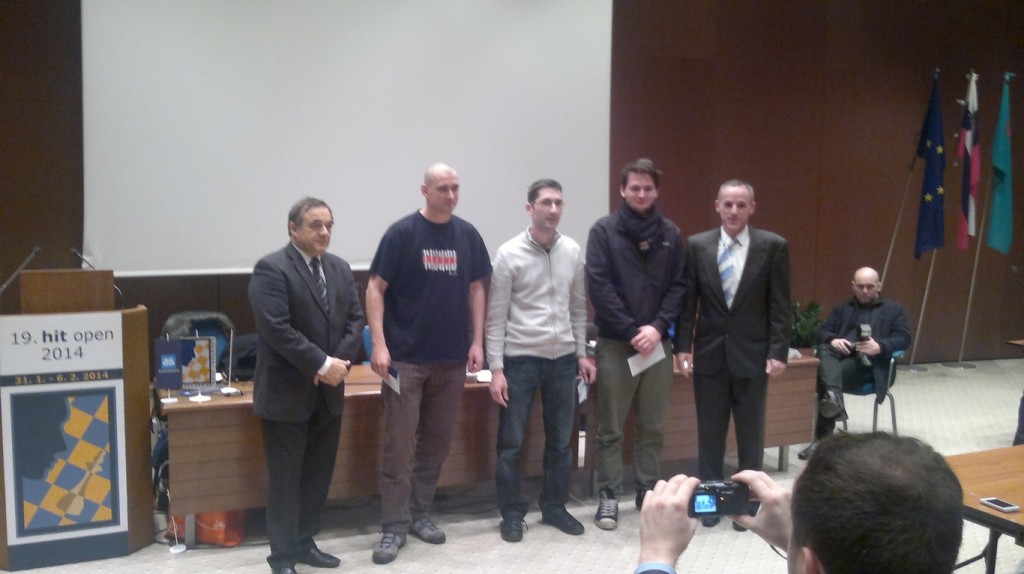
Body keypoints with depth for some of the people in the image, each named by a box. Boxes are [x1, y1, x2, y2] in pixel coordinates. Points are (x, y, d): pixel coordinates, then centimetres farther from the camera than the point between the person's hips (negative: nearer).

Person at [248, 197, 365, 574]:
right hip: (287, 392, -6)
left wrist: (339, 362, -9)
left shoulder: (340, 268, 10)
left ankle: (305, 542, 28)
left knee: (318, 474, 14)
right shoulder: (271, 269, -12)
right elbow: (277, 329, -21)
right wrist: (322, 364, -20)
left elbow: (355, 318, 7)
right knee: (285, 478, 3)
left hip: (328, 391, 7)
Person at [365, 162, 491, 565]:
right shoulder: (402, 233, -6)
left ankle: (420, 513, 25)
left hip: (452, 358, 4)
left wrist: (477, 342, 6)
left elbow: (476, 289, 12)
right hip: (406, 358, -4)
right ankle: (394, 525, 9)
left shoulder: (468, 235, 6)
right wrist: (379, 344, -15)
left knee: (437, 442, 11)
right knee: (398, 445, -1)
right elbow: (375, 288, -7)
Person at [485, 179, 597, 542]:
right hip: (520, 359, -4)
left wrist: (582, 354, 10)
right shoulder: (509, 254, -8)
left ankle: (554, 507, 27)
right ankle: (512, 514, 17)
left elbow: (578, 307, 13)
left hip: (562, 359, 4)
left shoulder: (573, 252, 4)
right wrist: (496, 368, -11)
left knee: (561, 440, 12)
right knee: (511, 442, 2)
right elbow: (496, 316, -7)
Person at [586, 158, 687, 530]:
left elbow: (678, 286, 6)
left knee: (653, 427, 10)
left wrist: (657, 327, -9)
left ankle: (648, 490, 22)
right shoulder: (604, 231, -2)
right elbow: (599, 287, -9)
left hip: (657, 342, 3)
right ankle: (609, 495, 11)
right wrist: (632, 331, -13)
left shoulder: (670, 234, 9)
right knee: (610, 428, 2)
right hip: (614, 343, -3)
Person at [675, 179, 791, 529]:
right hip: (709, 353, 1)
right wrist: (682, 347, -2)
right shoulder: (697, 246, 2)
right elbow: (688, 301, 3)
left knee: (751, 432, 9)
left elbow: (780, 305, -3)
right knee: (710, 431, 9)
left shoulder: (773, 246, -2)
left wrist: (778, 351, -8)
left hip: (752, 354, -1)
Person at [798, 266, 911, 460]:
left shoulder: (894, 309, 21)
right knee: (824, 350, -36)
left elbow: (904, 338, 5)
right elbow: (822, 331, 16)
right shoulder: (842, 308, 31)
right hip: (840, 354, 3)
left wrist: (880, 346, -16)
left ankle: (823, 439, -35)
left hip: (868, 363, -3)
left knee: (824, 372, -33)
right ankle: (833, 397, -60)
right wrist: (833, 340, -10)